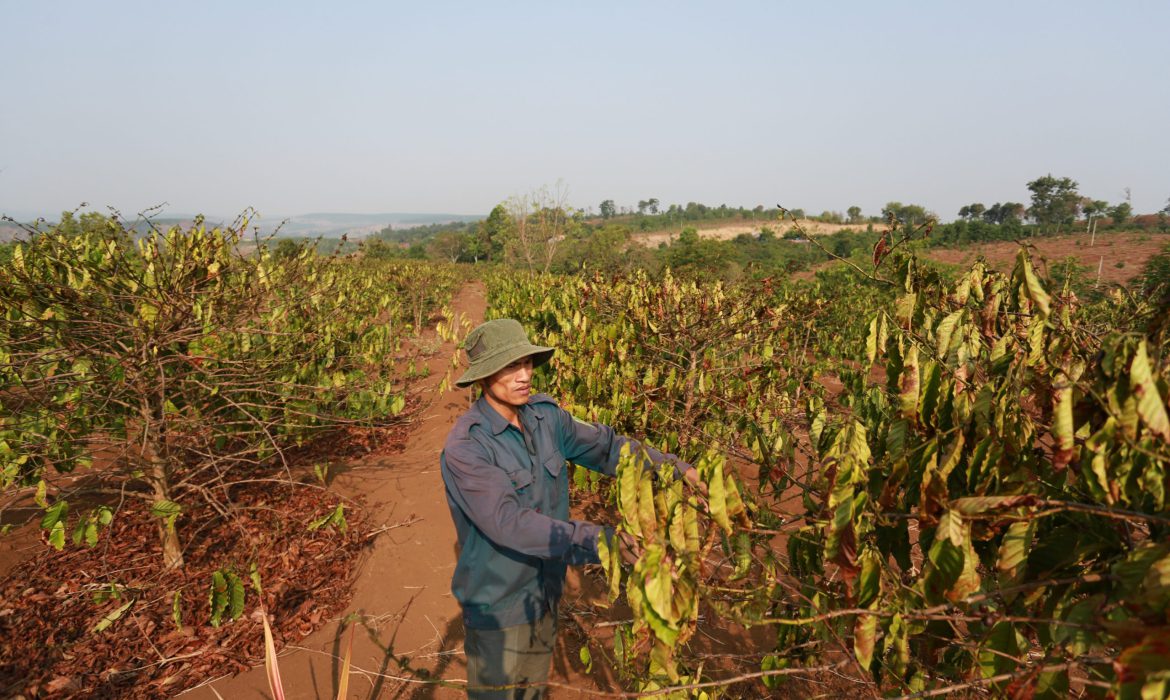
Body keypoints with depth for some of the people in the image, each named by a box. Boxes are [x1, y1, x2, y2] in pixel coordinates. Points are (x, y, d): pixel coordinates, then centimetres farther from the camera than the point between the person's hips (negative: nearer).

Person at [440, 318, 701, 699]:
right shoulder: (465, 447, -27)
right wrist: (598, 540, -42)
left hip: (544, 592, 6)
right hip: (498, 606, -6)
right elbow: (508, 523, -35)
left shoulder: (544, 415, -8)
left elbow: (605, 446, 0)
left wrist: (671, 465, -12)